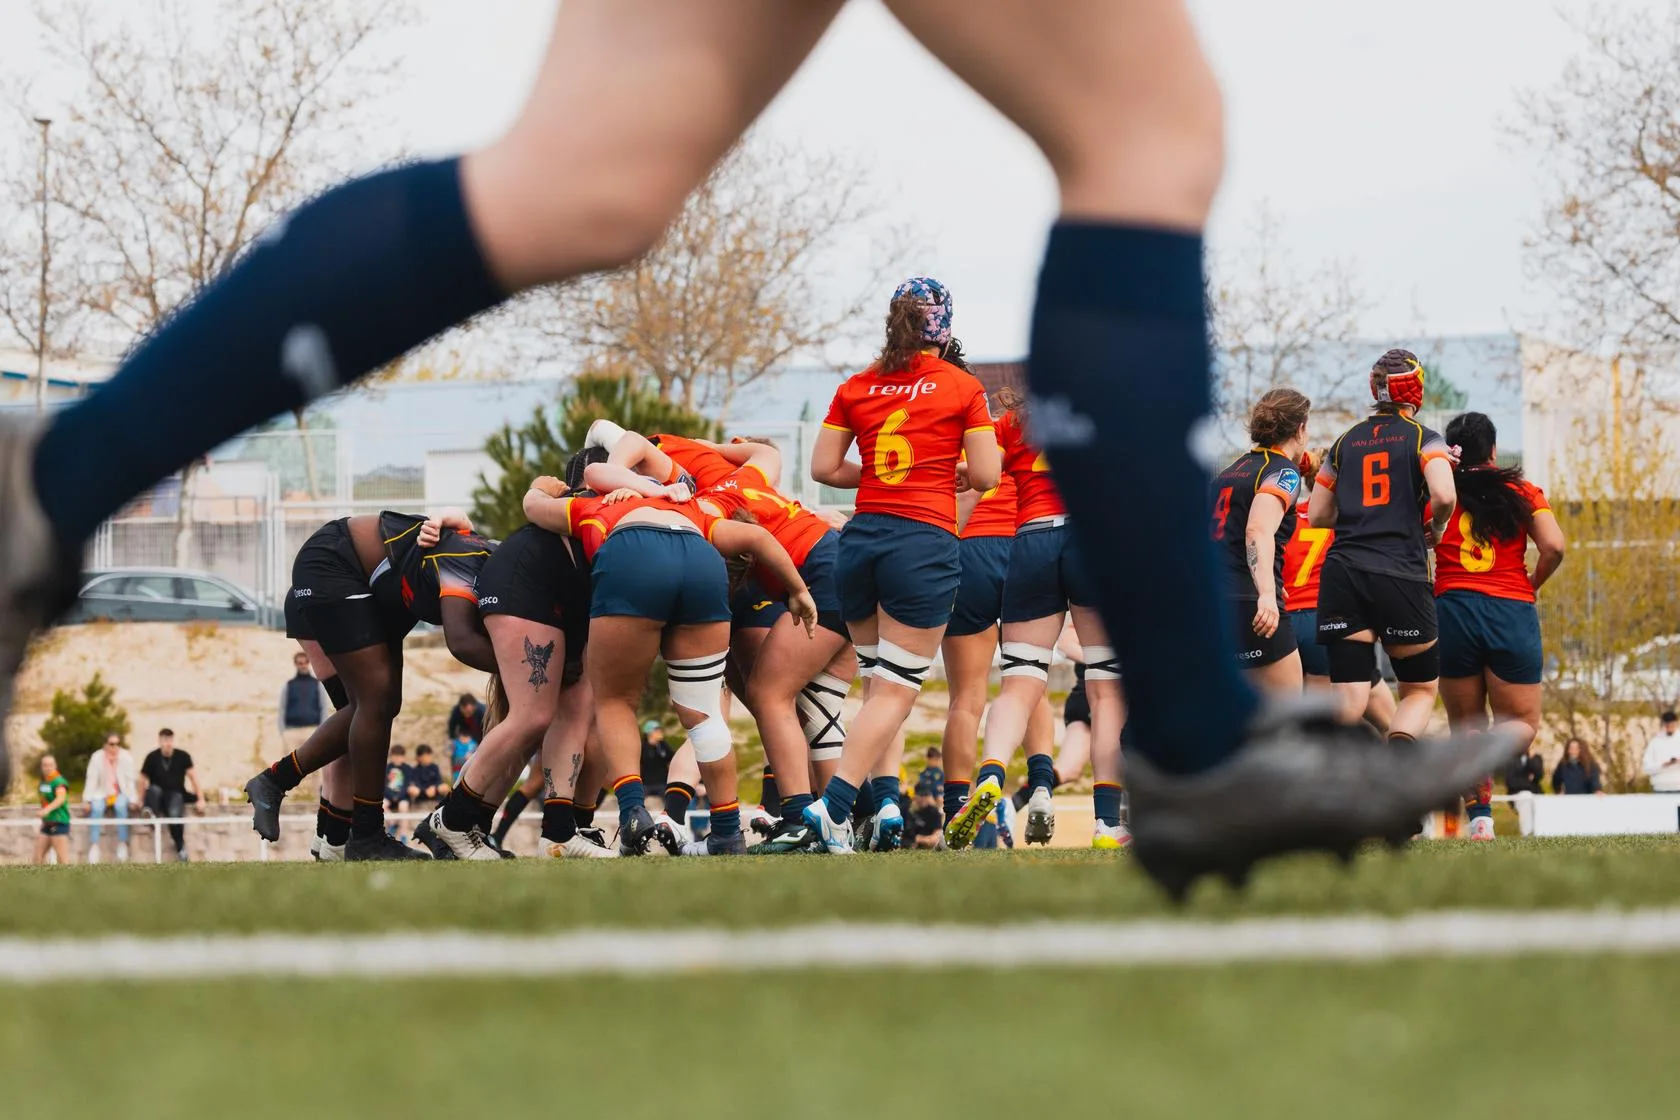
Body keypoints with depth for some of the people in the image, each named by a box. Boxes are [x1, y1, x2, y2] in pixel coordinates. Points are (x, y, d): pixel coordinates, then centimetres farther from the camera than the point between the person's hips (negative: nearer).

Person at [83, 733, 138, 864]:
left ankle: (122, 845, -27)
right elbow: (91, 779, -9)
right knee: (96, 808, -31)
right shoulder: (97, 757, -7)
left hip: (120, 794, 0)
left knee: (121, 806, -33)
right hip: (102, 794, 0)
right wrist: (87, 799, -18)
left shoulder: (126, 757, -7)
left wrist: (133, 800, -16)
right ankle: (94, 846, -32)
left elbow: (130, 780, -8)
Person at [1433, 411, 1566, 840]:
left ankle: (1480, 819, 3)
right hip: (1512, 612, -1)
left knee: (1465, 724, 14)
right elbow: (1554, 547, -5)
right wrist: (1531, 586, 12)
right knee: (1524, 723, 8)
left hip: (1451, 609, 1)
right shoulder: (1521, 492, 6)